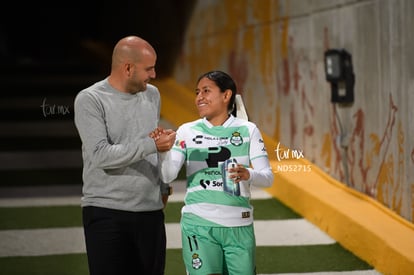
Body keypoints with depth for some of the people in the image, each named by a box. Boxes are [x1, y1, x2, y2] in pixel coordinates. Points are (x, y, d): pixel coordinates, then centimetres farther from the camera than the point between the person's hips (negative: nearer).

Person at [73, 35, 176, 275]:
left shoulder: (152, 95, 12)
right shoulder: (90, 100, -7)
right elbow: (101, 155, -19)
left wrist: (163, 187, 21)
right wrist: (151, 145, -22)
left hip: (151, 211, 5)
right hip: (106, 213, -5)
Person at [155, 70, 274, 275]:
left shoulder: (247, 130, 3)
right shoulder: (187, 132, 3)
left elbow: (267, 177, -2)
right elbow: (167, 175, -7)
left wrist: (248, 174, -24)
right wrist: (162, 151, -26)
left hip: (238, 226, 1)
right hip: (199, 224, -1)